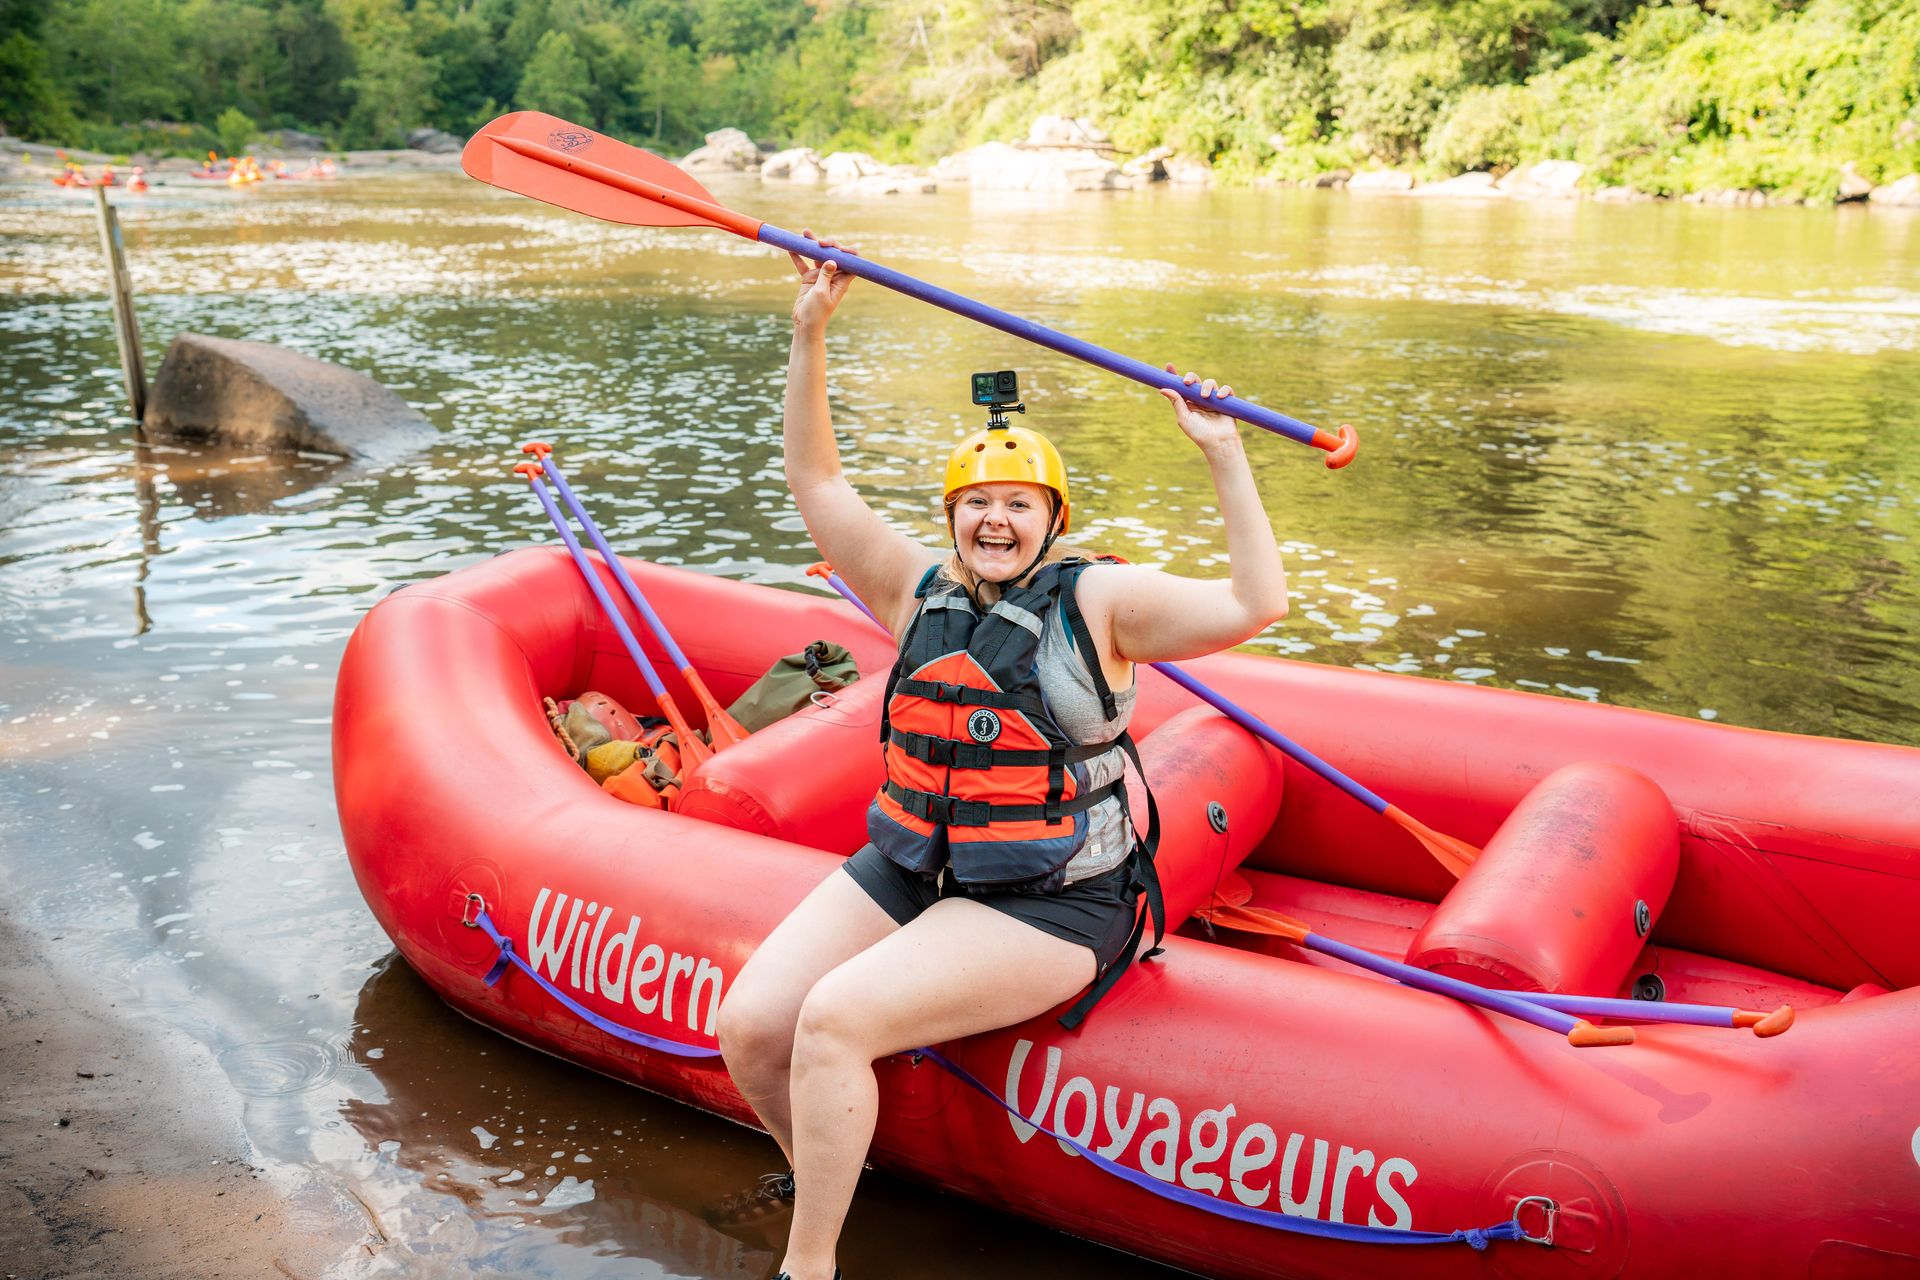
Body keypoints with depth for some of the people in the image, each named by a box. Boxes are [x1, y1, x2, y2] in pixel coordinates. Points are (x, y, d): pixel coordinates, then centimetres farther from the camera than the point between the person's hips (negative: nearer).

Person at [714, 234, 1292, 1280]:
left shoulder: (1098, 600, -5)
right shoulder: (920, 593, 7)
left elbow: (1256, 604, -14)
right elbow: (815, 481, 6)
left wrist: (1223, 456, -18)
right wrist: (810, 332, -1)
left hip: (1047, 906, -5)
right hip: (904, 873, 6)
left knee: (835, 1020, -24)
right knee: (748, 1030, -8)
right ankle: (823, 1168, 24)